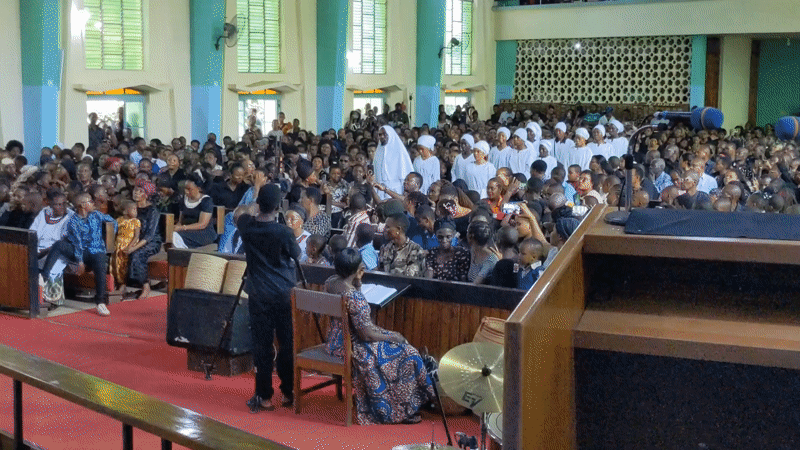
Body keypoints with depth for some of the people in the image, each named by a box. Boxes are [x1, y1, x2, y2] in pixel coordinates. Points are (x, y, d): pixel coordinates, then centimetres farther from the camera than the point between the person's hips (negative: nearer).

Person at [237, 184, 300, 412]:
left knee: (261, 345, 5)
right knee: (287, 344, 9)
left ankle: (263, 396, 8)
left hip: (259, 295, 3)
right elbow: (296, 255, 3)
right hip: (285, 294, -3)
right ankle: (288, 392, 19)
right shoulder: (283, 232, -16)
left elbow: (240, 215, 20)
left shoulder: (246, 225, -5)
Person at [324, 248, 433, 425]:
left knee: (394, 340, 23)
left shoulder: (330, 282, -4)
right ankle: (400, 411, 16)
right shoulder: (354, 297, -30)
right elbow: (366, 335, -23)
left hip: (334, 342, 9)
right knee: (405, 354, 2)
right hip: (349, 347, -9)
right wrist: (392, 337, -7)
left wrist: (357, 282, -1)